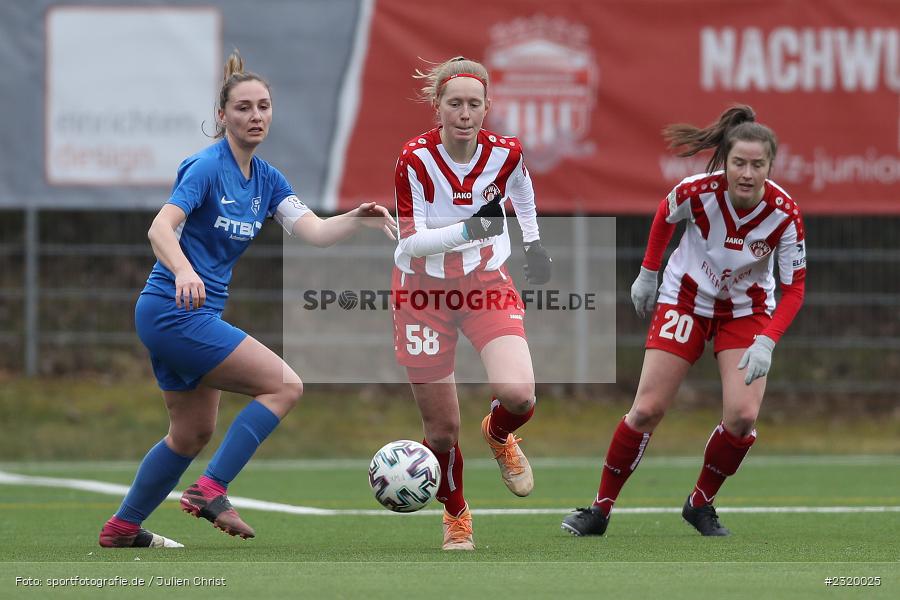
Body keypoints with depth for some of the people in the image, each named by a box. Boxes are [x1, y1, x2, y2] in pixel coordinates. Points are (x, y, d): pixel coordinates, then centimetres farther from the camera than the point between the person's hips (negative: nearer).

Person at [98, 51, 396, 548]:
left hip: (194, 314, 9)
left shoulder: (266, 179, 9)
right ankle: (210, 491, -14)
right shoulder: (207, 167, -15)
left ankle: (121, 528, 27)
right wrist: (183, 271, -45)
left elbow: (315, 232, -1)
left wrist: (358, 219, -20)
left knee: (193, 433, 18)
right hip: (174, 311, -9)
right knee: (285, 385, -13)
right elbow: (160, 228, -26)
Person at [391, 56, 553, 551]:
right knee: (442, 430, 1)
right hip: (424, 288, -1)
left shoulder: (505, 152, -12)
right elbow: (410, 241, -21)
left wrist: (532, 242, 22)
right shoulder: (416, 158, -20)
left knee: (518, 396, -23)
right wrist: (466, 229, -34)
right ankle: (455, 515, 31)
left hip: (486, 283, 2)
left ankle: (498, 436, 15)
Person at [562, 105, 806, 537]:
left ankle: (700, 504, 9)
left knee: (743, 416, -16)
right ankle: (601, 509, 9)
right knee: (647, 409, -6)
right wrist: (647, 274, 5)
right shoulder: (698, 191, -26)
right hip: (687, 299, 0)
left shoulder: (785, 214, -25)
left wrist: (766, 343, -30)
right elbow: (664, 215, -1)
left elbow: (794, 289, -17)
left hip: (748, 309, 0)